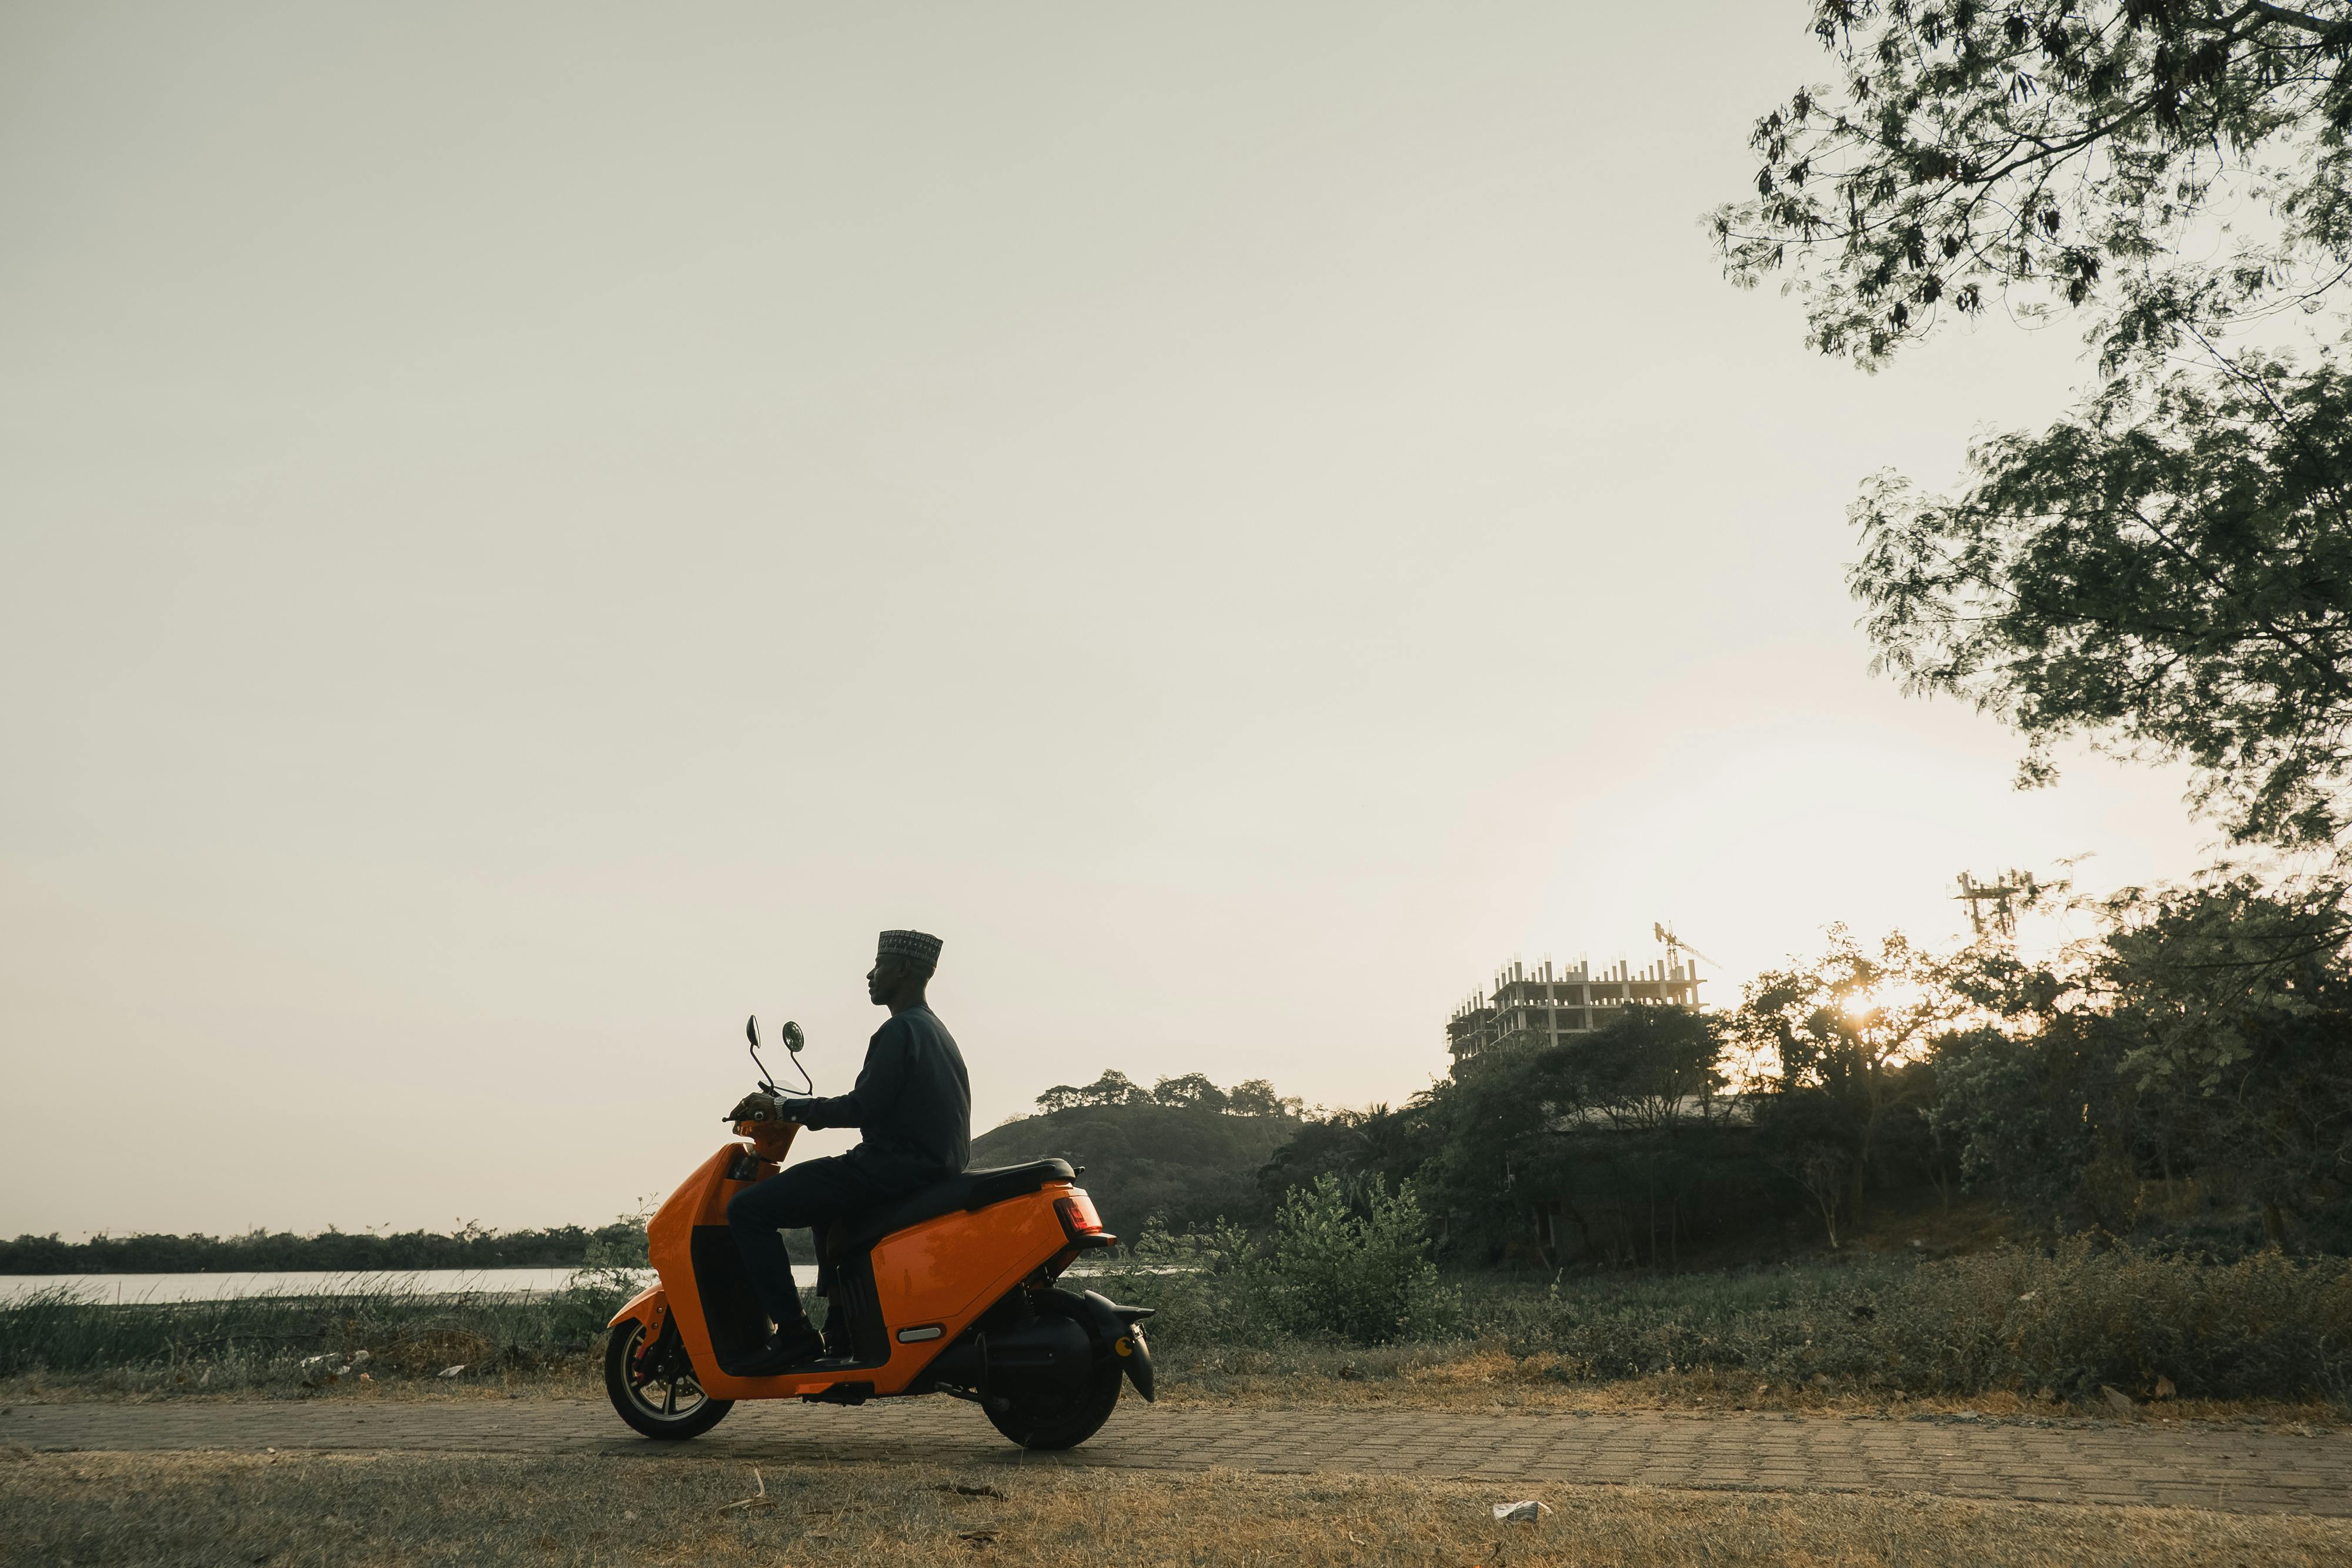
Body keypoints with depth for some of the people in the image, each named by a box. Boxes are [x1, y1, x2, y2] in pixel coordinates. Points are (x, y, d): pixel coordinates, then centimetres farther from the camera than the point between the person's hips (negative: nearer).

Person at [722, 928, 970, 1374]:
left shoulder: (899, 1031, -12)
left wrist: (784, 1108, -12)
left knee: (748, 1209, -8)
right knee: (826, 1206, 36)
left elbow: (863, 1107, -20)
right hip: (933, 1167, 11)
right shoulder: (935, 1031, 19)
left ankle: (793, 1332, -10)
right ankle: (841, 1329, 28)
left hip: (894, 1166, -11)